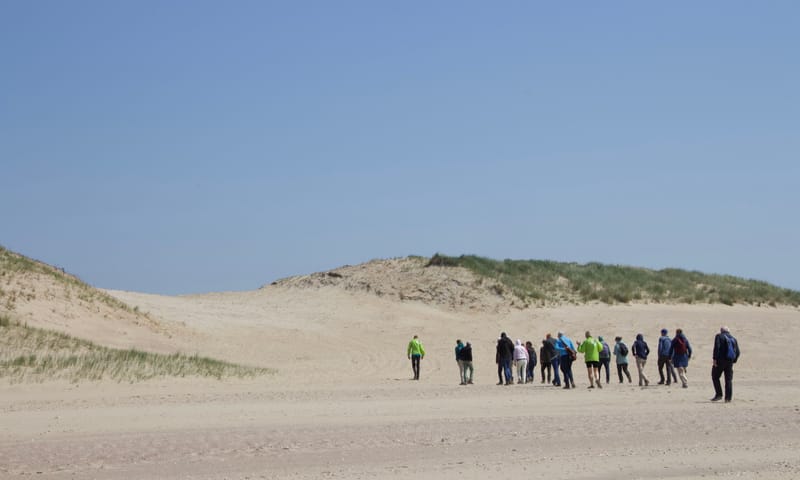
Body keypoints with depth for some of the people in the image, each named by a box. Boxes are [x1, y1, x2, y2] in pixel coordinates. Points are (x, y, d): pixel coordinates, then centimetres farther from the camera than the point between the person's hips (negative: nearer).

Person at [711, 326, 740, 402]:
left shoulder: (719, 336, 0)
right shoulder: (733, 339, 15)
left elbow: (717, 348, -14)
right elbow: (738, 352, 12)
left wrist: (715, 359, -15)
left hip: (720, 360, -5)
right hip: (730, 362, 5)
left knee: (715, 377, 7)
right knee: (729, 379, 7)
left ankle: (718, 394, -3)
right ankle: (728, 397, 3)